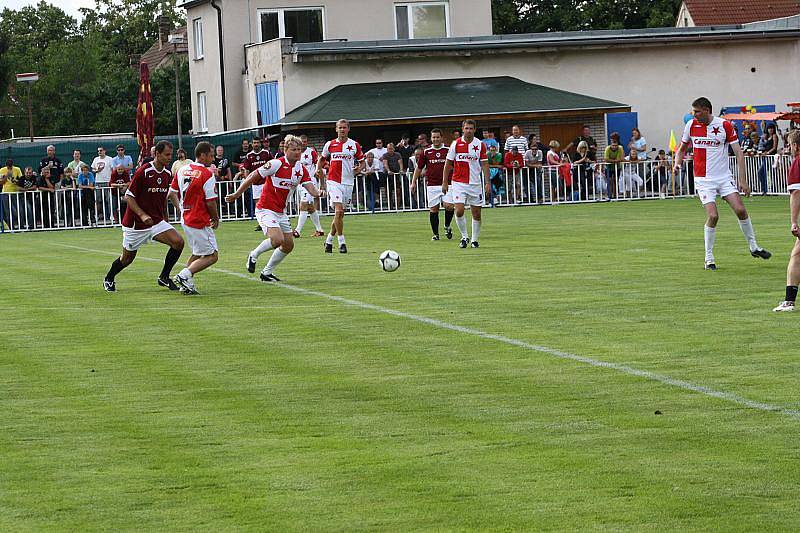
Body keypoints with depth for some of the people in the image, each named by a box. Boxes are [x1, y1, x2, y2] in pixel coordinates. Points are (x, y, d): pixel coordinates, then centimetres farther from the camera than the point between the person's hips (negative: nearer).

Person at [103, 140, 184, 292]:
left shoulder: (167, 174, 2)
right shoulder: (143, 172, -18)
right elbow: (129, 196, -16)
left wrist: (165, 218, 21)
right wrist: (142, 215, -26)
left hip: (156, 221, 5)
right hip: (134, 223, -5)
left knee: (178, 242, -15)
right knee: (127, 258, 8)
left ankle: (164, 277, 0)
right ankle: (109, 279, 36)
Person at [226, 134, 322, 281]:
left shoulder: (301, 170, 3)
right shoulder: (276, 164, -16)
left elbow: (311, 189, -5)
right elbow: (253, 176, -11)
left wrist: (318, 193, -30)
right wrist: (236, 195, -8)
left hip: (280, 212, 8)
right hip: (266, 209, -8)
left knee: (289, 245, 6)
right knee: (277, 239, -25)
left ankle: (267, 272, 21)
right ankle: (254, 255, 2)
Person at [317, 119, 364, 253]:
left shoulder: (354, 145, 4)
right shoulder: (330, 145, 4)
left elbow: (362, 162, 11)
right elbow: (322, 160, 19)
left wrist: (358, 169, -10)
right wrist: (319, 170, 1)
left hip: (348, 182, 2)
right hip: (333, 181, -2)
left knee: (340, 214, 7)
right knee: (338, 211, -16)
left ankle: (329, 240, 23)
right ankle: (341, 242, -9)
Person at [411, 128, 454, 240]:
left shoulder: (448, 150, 3)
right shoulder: (426, 152, 6)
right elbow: (419, 168, 13)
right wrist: (414, 182, 8)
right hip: (432, 185, 1)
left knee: (449, 206, -16)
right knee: (433, 209, 1)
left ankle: (447, 226, 10)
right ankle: (435, 234, 11)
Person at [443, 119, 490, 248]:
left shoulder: (480, 145, 0)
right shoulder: (456, 144, -1)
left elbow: (484, 164, 3)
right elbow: (448, 164, 3)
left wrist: (488, 183, -5)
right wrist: (445, 182, 0)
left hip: (475, 183, 1)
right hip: (459, 183, -1)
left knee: (476, 213, 3)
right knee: (459, 211, -12)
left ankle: (475, 239, 16)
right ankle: (464, 237, 5)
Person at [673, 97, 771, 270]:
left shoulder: (724, 126, -8)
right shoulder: (691, 125, -1)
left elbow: (739, 153, -5)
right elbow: (682, 148, 15)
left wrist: (743, 180, -8)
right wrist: (677, 163, -4)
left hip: (724, 177, 0)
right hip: (703, 179, 0)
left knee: (740, 210, -9)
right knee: (713, 216, -14)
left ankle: (753, 246, 12)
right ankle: (709, 257, -2)